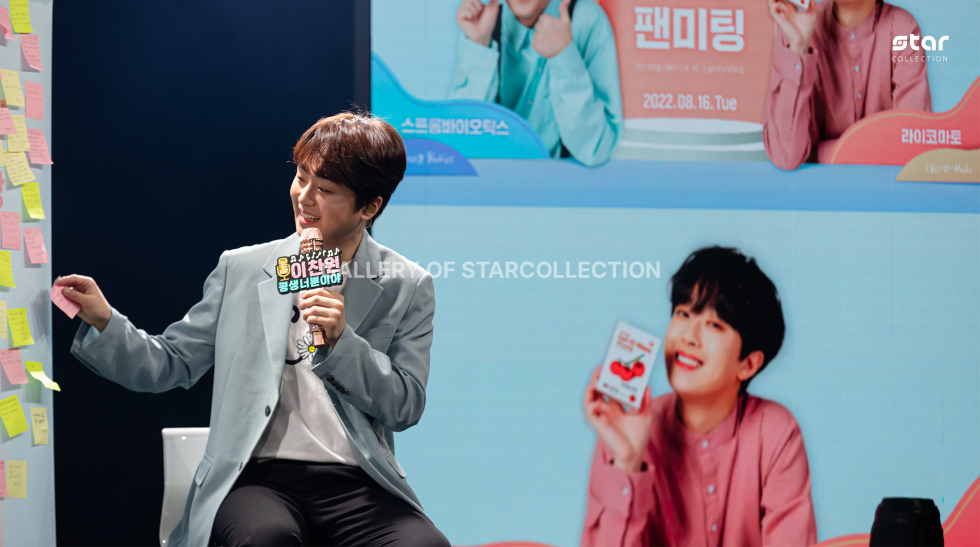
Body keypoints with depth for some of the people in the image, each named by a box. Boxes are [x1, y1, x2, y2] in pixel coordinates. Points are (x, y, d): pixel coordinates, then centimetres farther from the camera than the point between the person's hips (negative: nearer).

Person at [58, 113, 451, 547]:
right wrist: (104, 321, -1)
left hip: (355, 484, 1)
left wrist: (341, 343, -9)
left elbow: (406, 407, 4)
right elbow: (171, 364, 15)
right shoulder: (241, 270, 15)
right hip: (258, 478, 0)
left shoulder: (408, 288, 11)